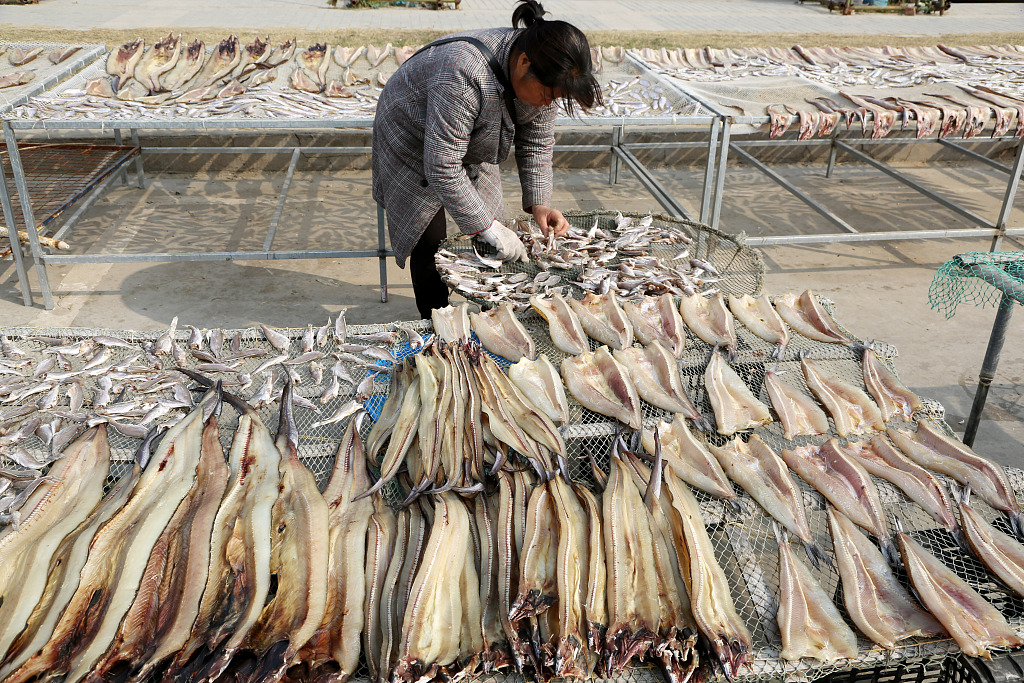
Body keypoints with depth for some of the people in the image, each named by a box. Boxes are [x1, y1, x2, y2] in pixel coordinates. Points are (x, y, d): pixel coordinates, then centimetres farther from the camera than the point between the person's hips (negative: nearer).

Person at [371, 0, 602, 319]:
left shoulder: (543, 77, -20)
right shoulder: (464, 76, -43)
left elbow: (536, 143, -6)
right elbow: (442, 169, -41)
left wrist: (539, 203, -18)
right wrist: (489, 227, -36)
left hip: (470, 146, 6)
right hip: (413, 145, -6)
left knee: (492, 239, 3)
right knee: (431, 245, -7)